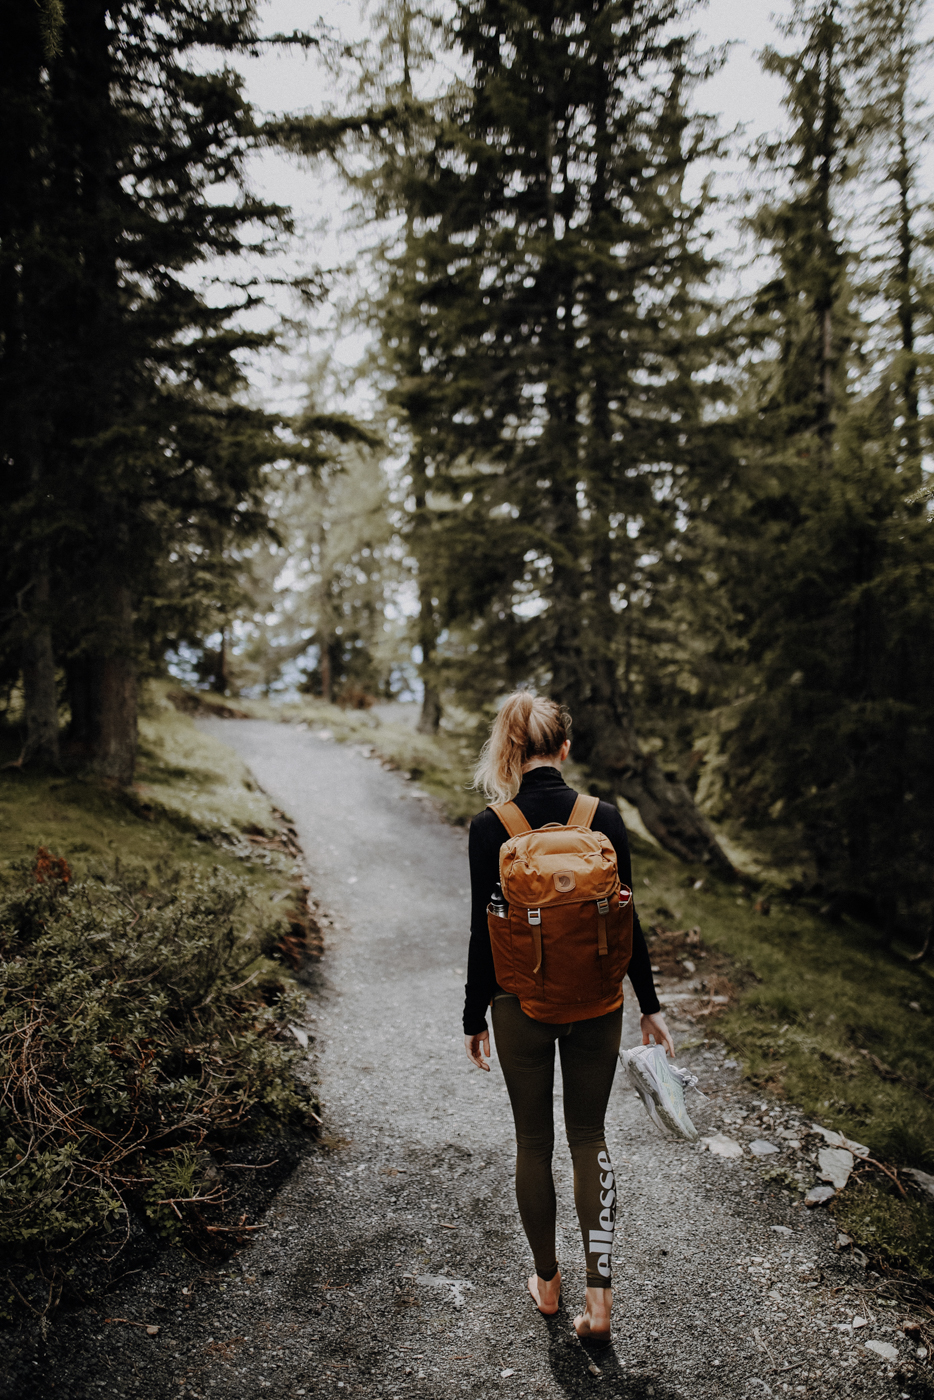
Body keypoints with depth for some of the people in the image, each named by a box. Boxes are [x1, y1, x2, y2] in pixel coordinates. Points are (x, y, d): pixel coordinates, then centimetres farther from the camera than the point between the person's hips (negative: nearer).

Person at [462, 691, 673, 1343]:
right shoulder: (605, 819, -10)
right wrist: (650, 1005, 8)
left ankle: (546, 1281, 36)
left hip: (521, 1006, -1)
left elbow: (485, 931, -9)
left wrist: (474, 1018, 3)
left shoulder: (490, 828, -14)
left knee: (534, 1141, 18)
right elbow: (626, 921, -4)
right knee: (589, 1136, 20)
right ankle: (600, 1290, 16)